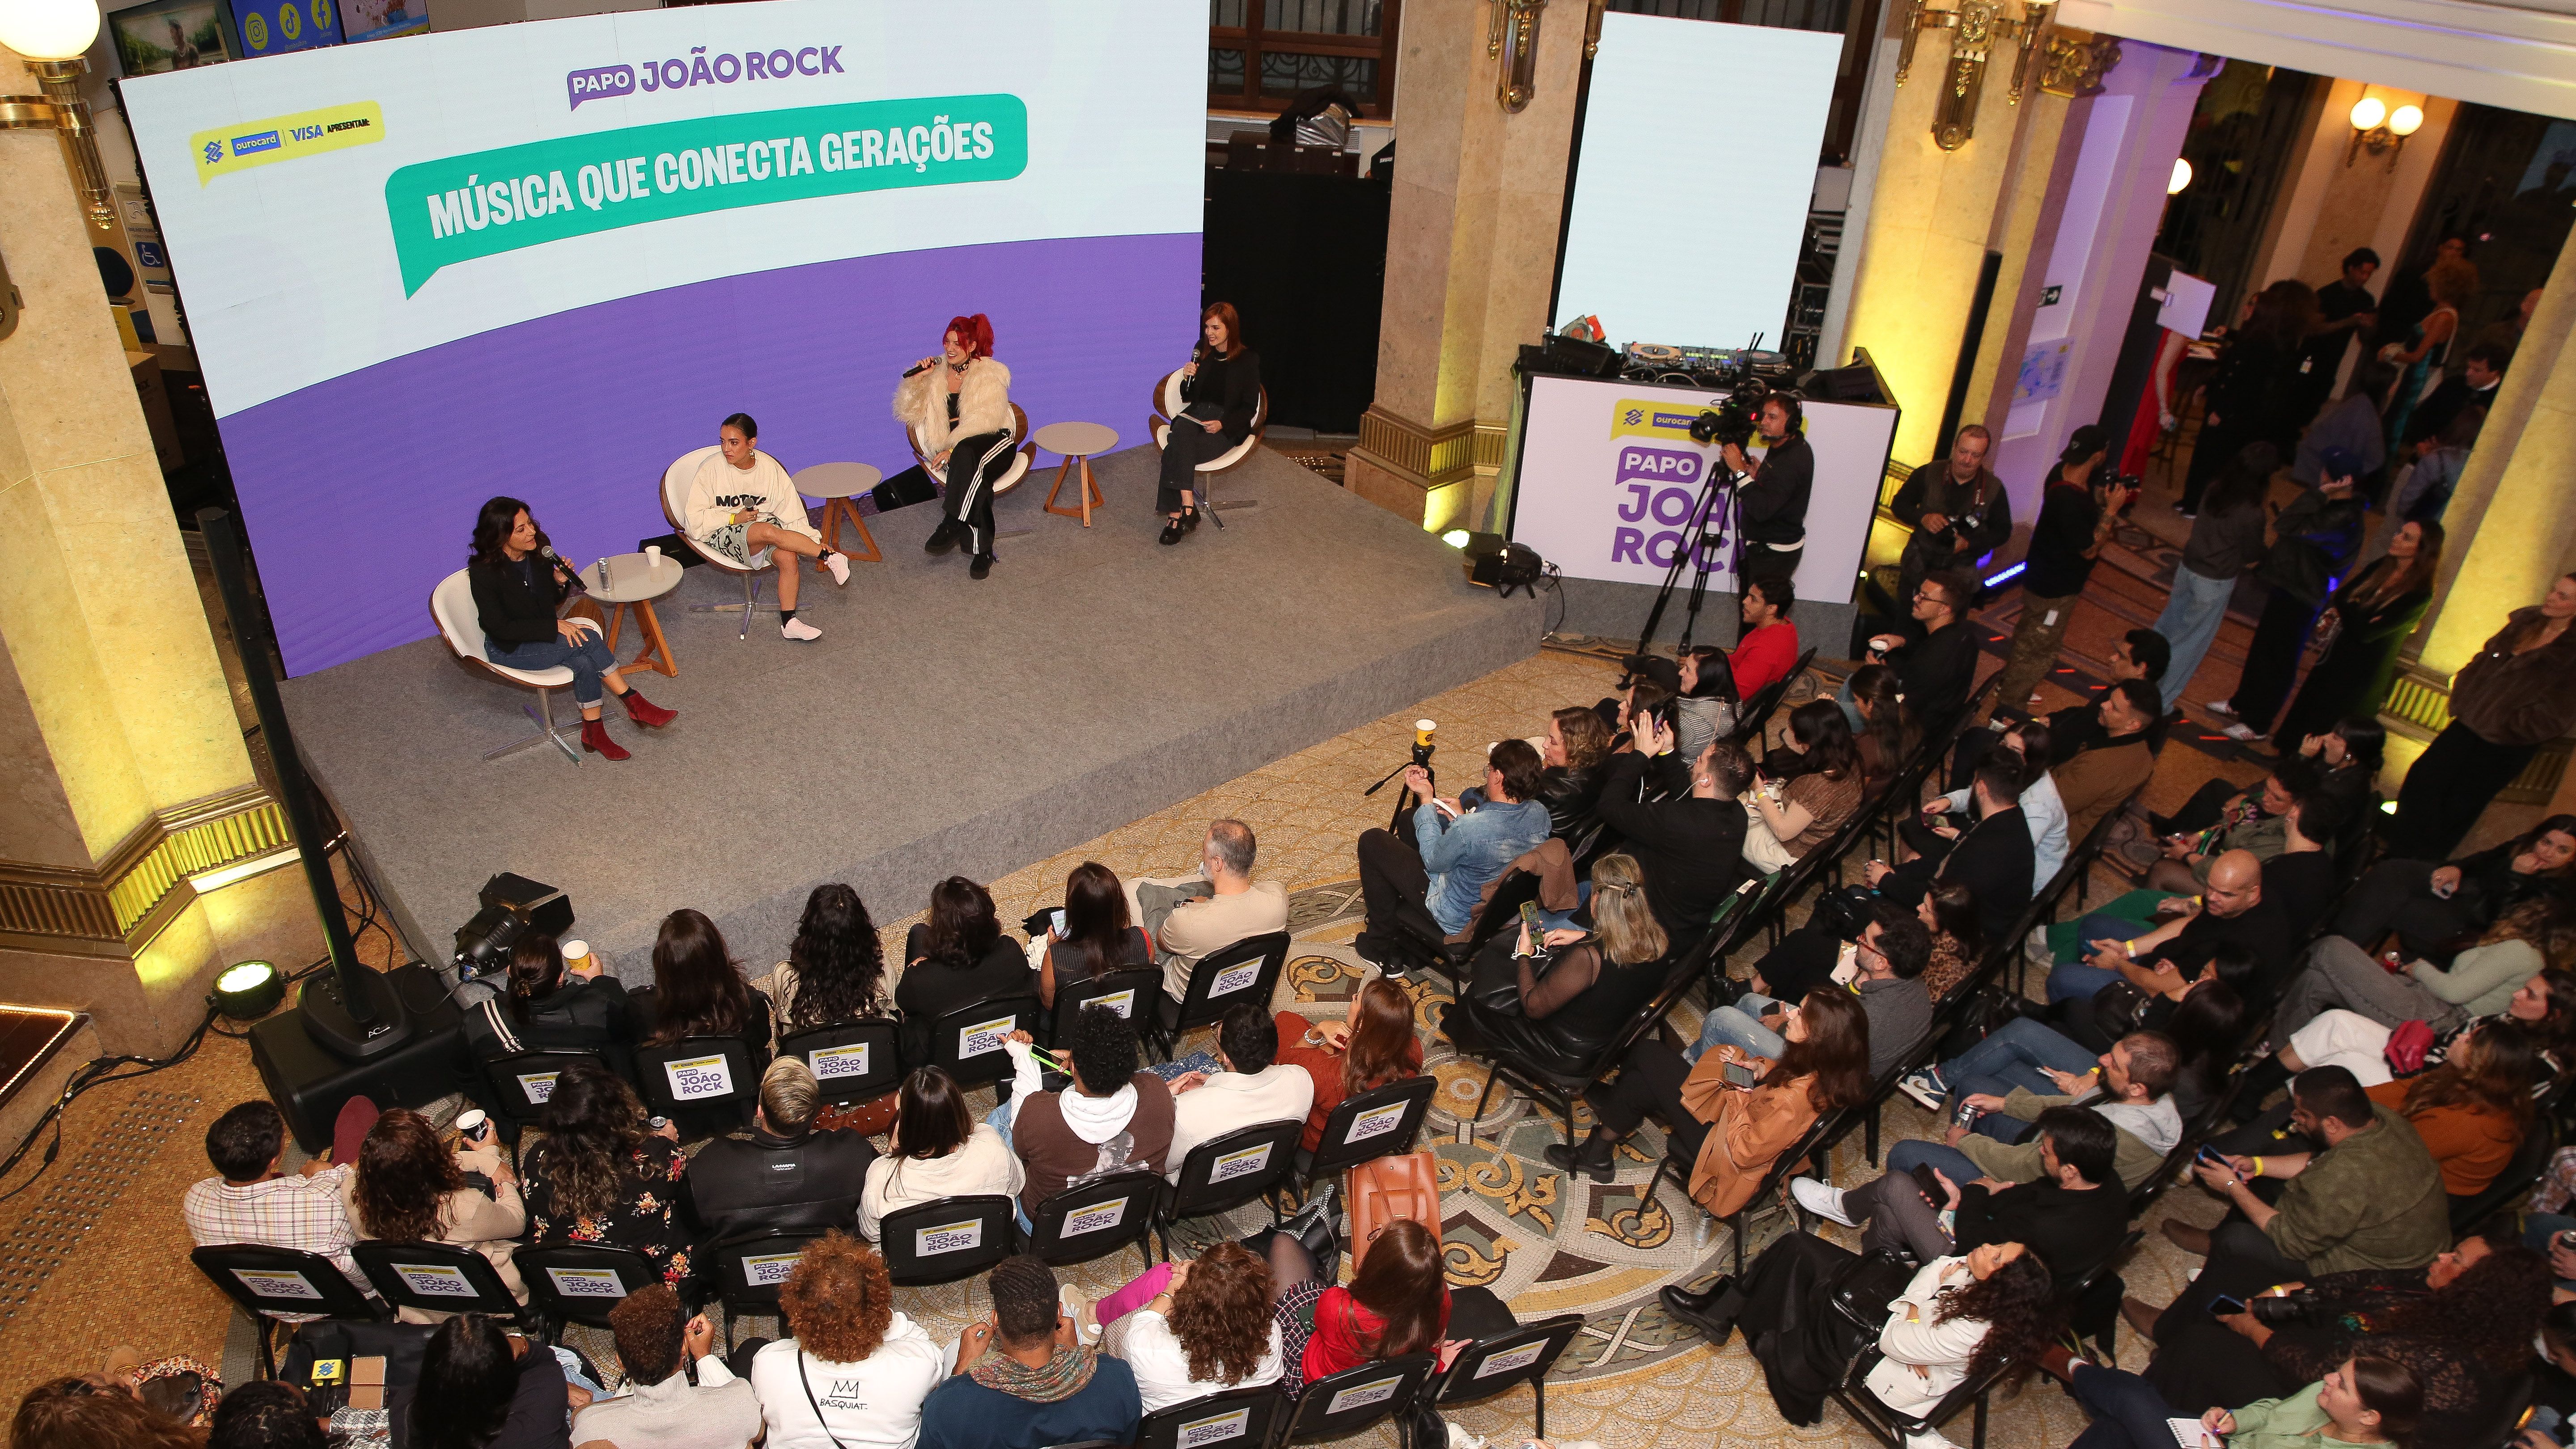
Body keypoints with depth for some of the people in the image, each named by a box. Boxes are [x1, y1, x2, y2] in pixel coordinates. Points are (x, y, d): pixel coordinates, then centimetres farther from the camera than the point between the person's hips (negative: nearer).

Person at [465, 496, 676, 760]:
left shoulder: (538, 550, -4)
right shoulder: (483, 574, -21)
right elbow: (501, 628, -20)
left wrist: (560, 582, -12)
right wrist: (555, 626, -25)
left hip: (543, 635, 5)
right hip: (509, 649, -5)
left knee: (584, 662, -28)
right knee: (587, 639, -27)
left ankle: (593, 732, -16)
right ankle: (635, 704, -17)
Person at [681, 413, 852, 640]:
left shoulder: (770, 467, -4)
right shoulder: (711, 469, -10)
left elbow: (791, 510, -3)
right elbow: (694, 519, -7)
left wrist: (810, 539, -13)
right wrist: (734, 518, -15)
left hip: (763, 521, 3)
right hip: (722, 533, -3)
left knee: (788, 556, -30)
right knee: (769, 531, -35)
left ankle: (789, 623, -20)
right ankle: (831, 557, -21)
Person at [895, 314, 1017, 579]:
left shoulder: (989, 373, 1)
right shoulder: (936, 373, 13)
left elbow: (986, 419, -13)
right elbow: (909, 414, 10)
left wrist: (952, 447, -22)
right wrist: (916, 380, -6)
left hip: (993, 441, -2)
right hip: (954, 449, 2)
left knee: (966, 452, -39)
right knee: (976, 479, -34)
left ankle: (952, 526, -40)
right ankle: (983, 550, -35)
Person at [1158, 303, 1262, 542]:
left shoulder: (1248, 360, -1)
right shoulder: (1202, 351, 12)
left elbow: (1250, 406, -3)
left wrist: (1222, 424, -18)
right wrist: (1187, 378, -4)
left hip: (1227, 426, -4)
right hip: (1196, 415, 4)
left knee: (1176, 450, -32)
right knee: (1181, 429, -35)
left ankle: (1176, 515, -33)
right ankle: (1187, 507, -42)